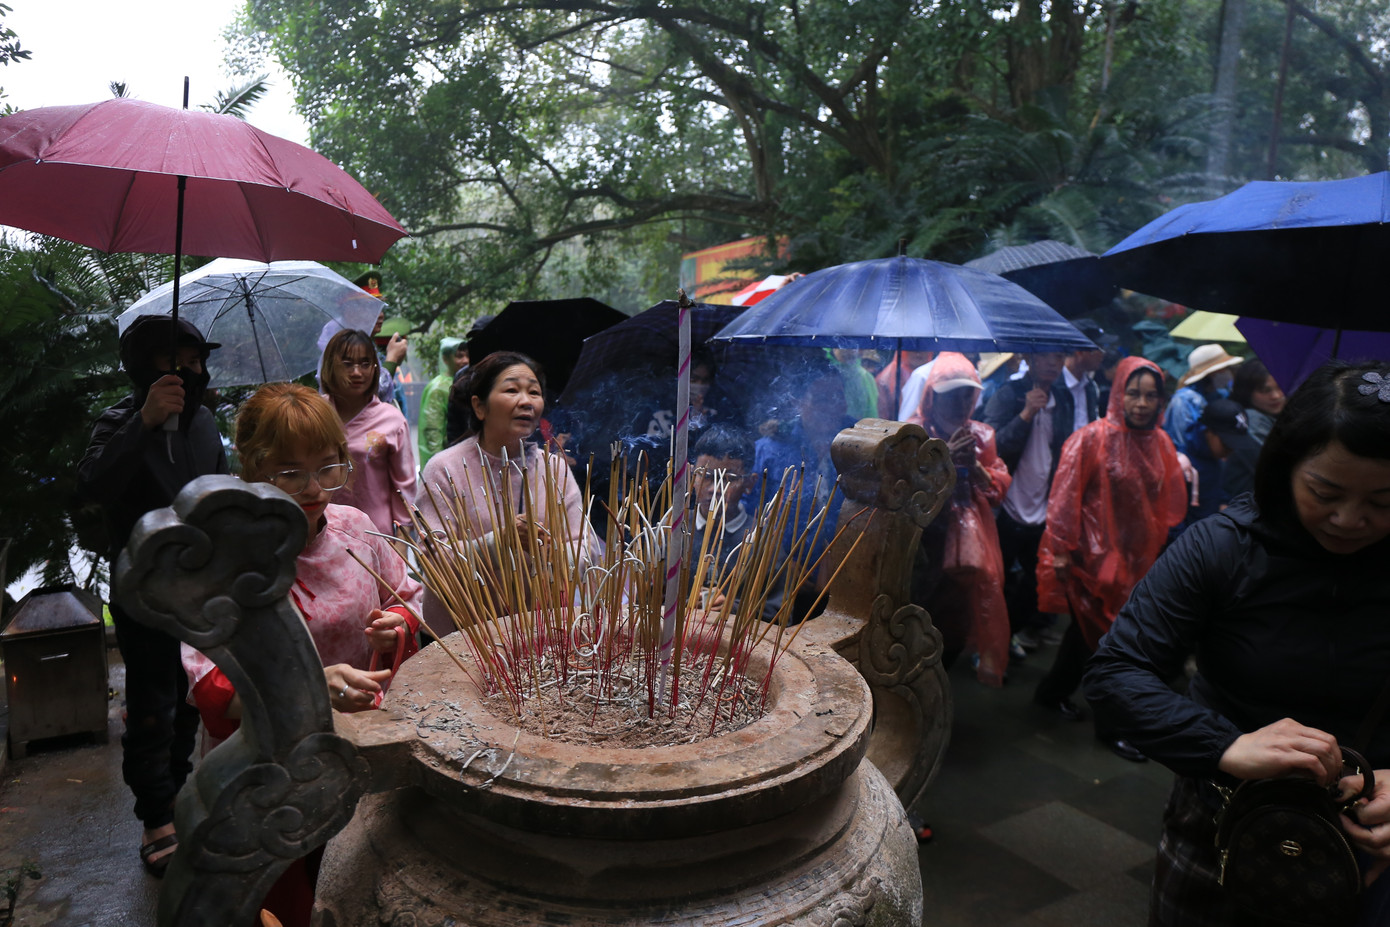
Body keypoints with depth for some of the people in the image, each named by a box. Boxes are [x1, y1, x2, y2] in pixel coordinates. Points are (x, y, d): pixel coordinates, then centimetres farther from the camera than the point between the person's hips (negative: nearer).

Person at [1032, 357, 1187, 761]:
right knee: (1103, 633, 0)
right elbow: (1066, 495, -13)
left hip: (1137, 555, 6)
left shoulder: (1160, 443, 4)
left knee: (1088, 627, 18)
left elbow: (1168, 501, 15)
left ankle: (1054, 691, 37)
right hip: (1095, 553, -6)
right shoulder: (1092, 438, -14)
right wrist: (1061, 550, -14)